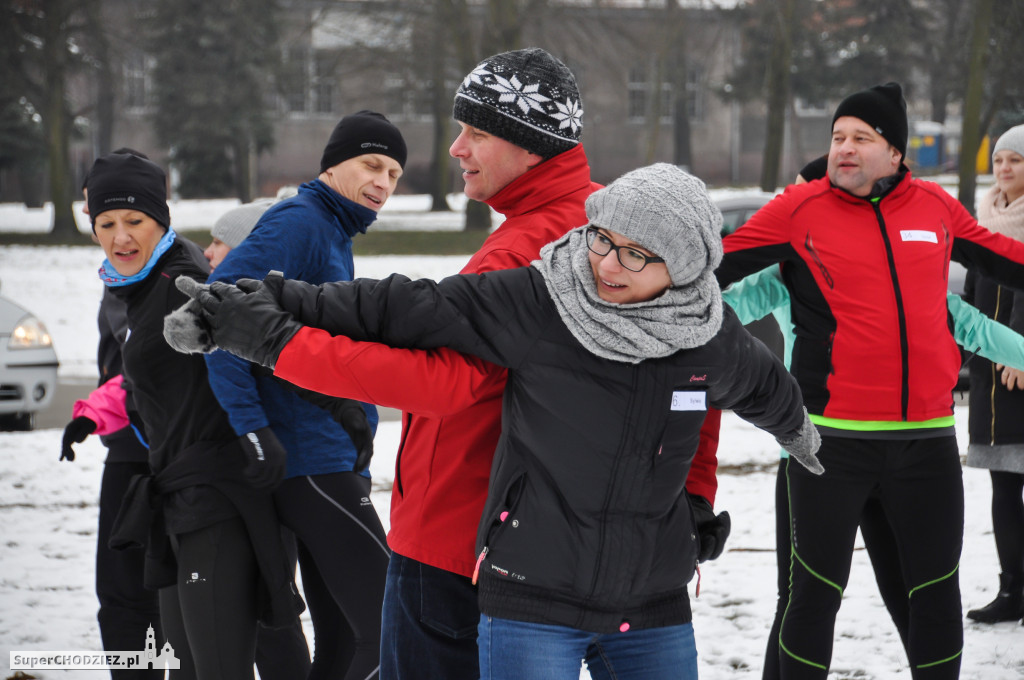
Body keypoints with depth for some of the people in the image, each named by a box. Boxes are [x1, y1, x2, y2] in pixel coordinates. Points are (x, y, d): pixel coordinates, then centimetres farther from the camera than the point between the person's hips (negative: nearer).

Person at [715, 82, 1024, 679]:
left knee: (937, 593, 12)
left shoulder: (934, 205, 5)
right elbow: (716, 266, -1)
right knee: (817, 592, 6)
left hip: (928, 437, 3)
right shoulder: (799, 210, -4)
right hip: (833, 438, -3)